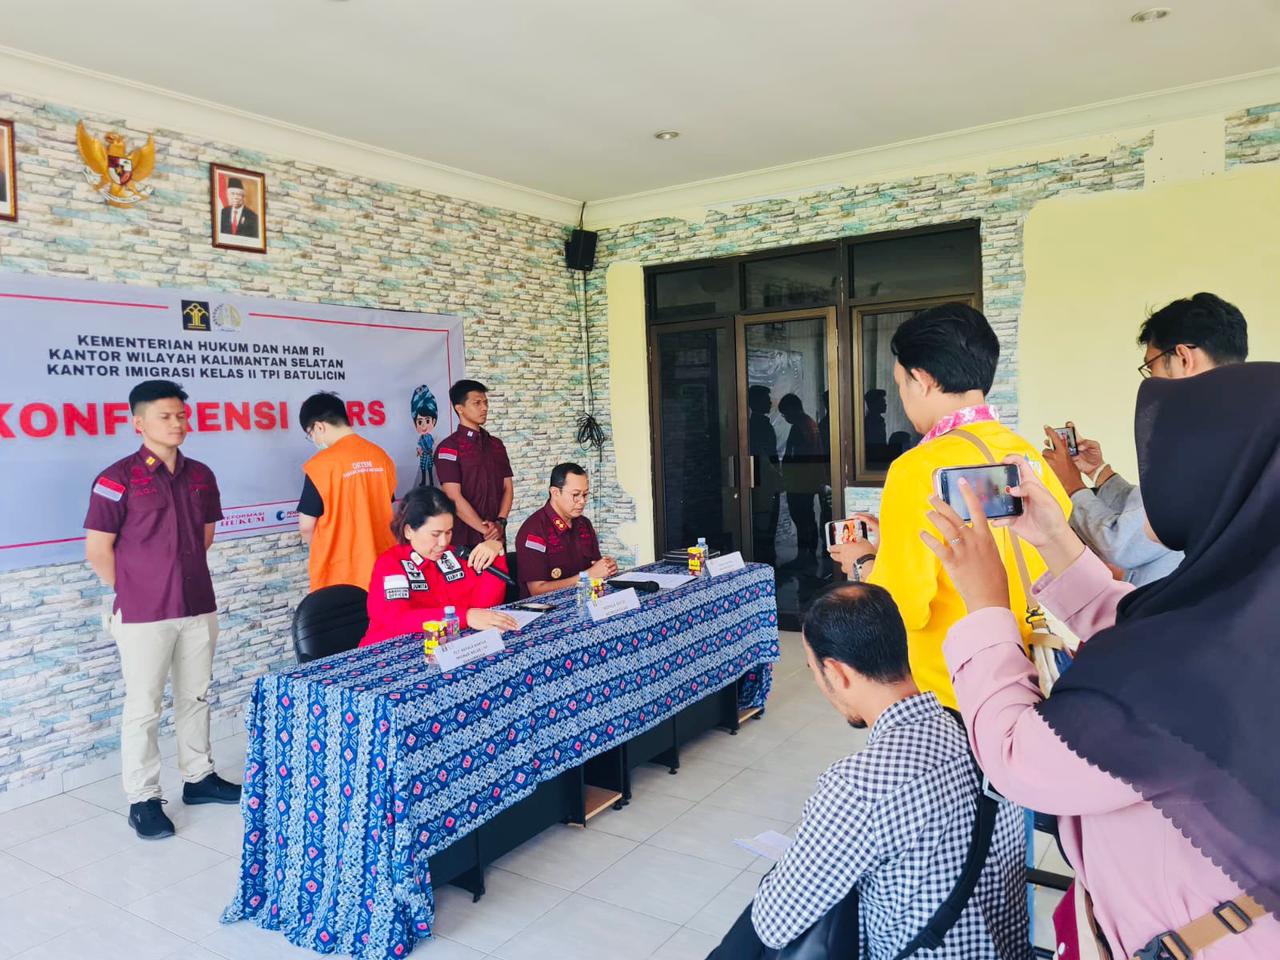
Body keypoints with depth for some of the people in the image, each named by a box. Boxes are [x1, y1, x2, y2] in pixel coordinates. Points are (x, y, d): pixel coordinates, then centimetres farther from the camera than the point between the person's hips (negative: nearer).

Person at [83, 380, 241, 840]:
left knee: (196, 698, 16)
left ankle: (198, 777, 31)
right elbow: (97, 550, -7)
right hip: (143, 614, -5)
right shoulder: (118, 478, -10)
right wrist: (134, 591, 1)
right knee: (143, 708, 5)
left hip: (198, 607, 5)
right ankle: (143, 800, 17)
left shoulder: (200, 476, 6)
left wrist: (180, 577, 13)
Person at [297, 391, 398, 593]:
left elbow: (306, 526, -9)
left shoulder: (320, 464, -14)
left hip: (339, 572, -5)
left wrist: (323, 549, 10)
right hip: (381, 565, 5)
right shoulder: (381, 456, 3)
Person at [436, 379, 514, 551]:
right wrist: (485, 530, -14)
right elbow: (454, 498, -13)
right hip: (464, 540, -5)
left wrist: (500, 523, -7)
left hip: (497, 537, 5)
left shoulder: (496, 444, 11)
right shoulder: (448, 447, -7)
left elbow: (507, 487, 8)